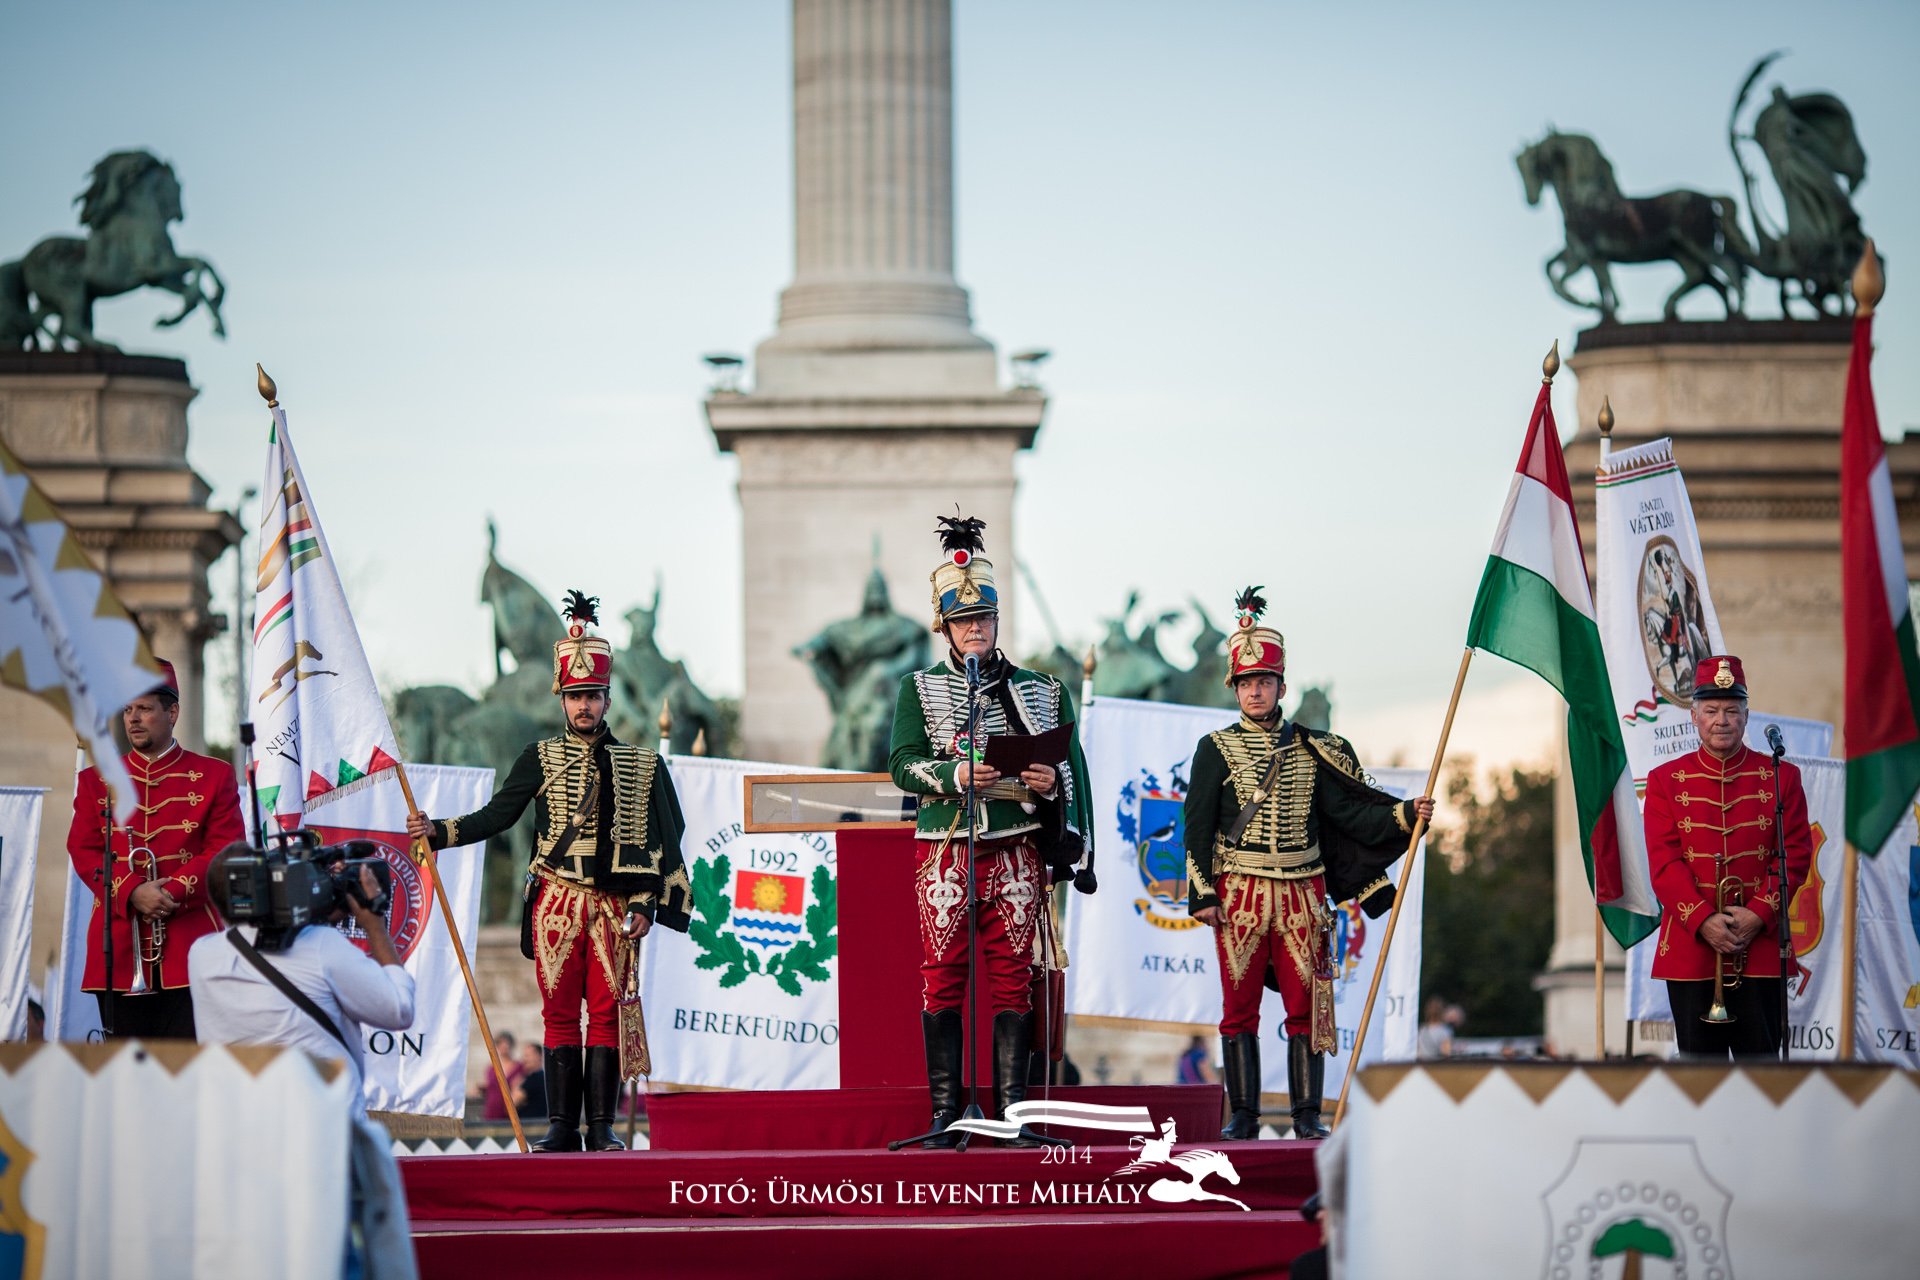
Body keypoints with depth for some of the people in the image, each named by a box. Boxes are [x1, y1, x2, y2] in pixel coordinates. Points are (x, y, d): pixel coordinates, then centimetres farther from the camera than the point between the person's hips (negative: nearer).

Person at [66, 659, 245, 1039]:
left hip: (190, 947, -2)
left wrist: (172, 893, -15)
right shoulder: (97, 780, 13)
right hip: (119, 947, 2)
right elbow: (83, 851, 4)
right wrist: (132, 893, -14)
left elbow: (226, 851, -1)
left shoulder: (215, 776, 7)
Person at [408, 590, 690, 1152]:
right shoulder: (541, 758, 8)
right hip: (556, 903, 0)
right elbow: (498, 815, 6)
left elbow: (660, 840, 7)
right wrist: (438, 832, -6)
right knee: (560, 1014, 1)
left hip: (614, 905, 0)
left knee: (606, 1012, 0)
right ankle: (562, 1125, 4)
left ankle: (602, 1126, 3)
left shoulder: (641, 765, 7)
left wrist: (647, 905, -1)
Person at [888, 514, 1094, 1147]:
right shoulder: (919, 689, 7)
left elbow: (1072, 769, 13)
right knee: (942, 979, -2)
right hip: (945, 852, -1)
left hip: (1016, 852, 1)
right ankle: (945, 1114, 1)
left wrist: (1052, 781, -9)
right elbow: (903, 765, -1)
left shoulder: (1041, 691, 12)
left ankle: (1013, 1113, 3)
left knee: (1012, 978, 1)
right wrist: (954, 775, -18)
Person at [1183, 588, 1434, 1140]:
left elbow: (1350, 810, 7)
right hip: (1240, 890, -2)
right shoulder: (1217, 749, 2)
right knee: (1239, 1006, 1)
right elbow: (1198, 824, 0)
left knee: (1306, 1004, 0)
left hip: (1302, 891, 2)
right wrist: (1201, 894, -7)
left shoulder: (1312, 749, 9)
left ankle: (1307, 1114, 5)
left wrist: (1403, 815, -8)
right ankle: (1243, 1114, 8)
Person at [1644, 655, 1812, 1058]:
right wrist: (1703, 921, -15)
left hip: (1760, 946, 0)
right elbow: (1664, 862, -2)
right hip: (1689, 949, 0)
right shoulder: (1666, 780, 6)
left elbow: (1796, 857, 0)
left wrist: (1759, 915, -14)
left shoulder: (1781, 777, 6)